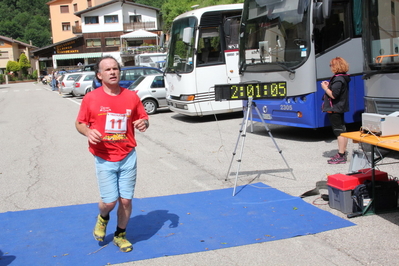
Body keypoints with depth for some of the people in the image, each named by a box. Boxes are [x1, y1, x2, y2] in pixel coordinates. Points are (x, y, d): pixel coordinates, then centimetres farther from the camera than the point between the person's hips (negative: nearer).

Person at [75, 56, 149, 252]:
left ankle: (120, 235, 30)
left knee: (126, 200, 7)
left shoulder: (131, 97, 0)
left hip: (128, 157, 2)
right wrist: (88, 132, -17)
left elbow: (143, 118, 11)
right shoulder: (90, 99, -5)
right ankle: (102, 218, 33)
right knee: (110, 201, -4)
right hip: (104, 159, -2)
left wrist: (144, 123, -13)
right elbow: (79, 123, 4)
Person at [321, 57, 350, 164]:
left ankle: (341, 156, -6)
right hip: (340, 108, 11)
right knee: (341, 130, 16)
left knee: (339, 131, -8)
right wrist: (329, 85, 12)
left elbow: (333, 95, -25)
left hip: (335, 109, -11)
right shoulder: (342, 78, 13)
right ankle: (342, 153, 26)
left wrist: (325, 88, -11)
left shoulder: (338, 79, -20)